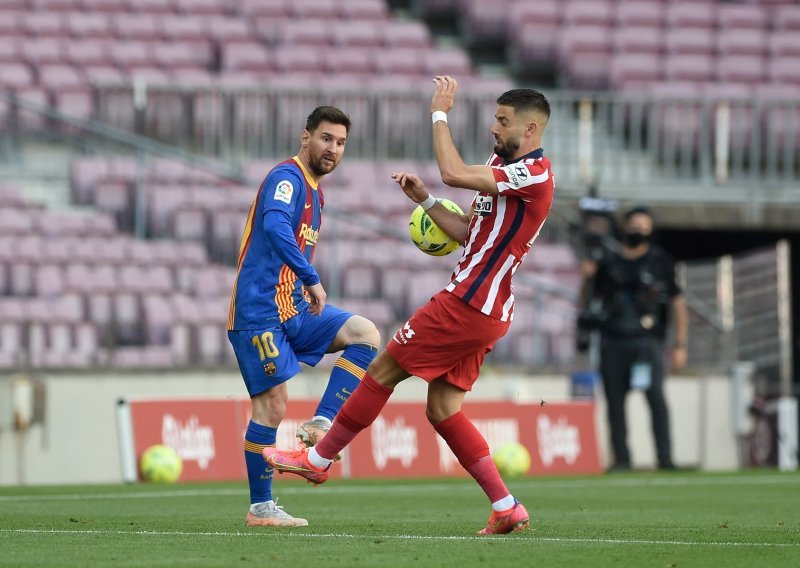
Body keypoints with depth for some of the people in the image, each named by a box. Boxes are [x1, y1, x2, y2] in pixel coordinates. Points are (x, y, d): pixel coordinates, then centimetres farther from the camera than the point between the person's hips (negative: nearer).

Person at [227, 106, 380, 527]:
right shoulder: (287, 178, -12)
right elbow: (275, 227, -32)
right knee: (272, 406, -7)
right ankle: (259, 508, 1)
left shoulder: (314, 191, 17)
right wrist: (312, 279, -33)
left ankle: (319, 425, -10)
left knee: (366, 335, -5)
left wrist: (309, 298, 19)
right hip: (258, 312, -9)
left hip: (293, 310, 9)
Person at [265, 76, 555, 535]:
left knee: (384, 370, -2)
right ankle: (507, 509, 5)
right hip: (483, 311, 10)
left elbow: (454, 173, -25)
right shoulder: (503, 167, 17)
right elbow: (468, 233, 23)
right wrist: (426, 200, 13)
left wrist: (440, 114, -15)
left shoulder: (534, 173, -15)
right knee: (443, 408, 7)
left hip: (468, 307, -10)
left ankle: (318, 459, 10)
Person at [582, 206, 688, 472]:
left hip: (647, 340, -3)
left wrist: (680, 345, 0)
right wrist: (589, 278, -3)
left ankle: (665, 458, -17)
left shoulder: (659, 261, 6)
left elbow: (678, 303, 7)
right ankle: (621, 458, 8)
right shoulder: (608, 263, 13)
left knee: (656, 396, -16)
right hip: (612, 341, 3)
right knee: (614, 400, 2)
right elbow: (592, 301, 17)